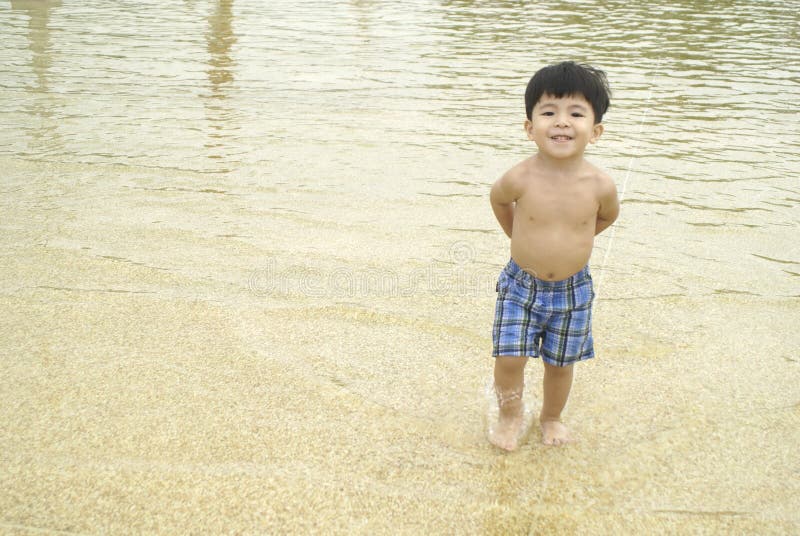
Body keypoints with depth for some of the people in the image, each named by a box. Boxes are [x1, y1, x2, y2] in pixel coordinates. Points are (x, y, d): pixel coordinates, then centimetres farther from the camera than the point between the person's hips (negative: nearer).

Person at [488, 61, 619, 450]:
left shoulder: (600, 185, -17)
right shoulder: (520, 178, -20)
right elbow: (498, 199, 5)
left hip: (572, 291, 1)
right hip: (521, 285, -1)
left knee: (560, 363, 15)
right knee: (509, 358, -5)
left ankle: (551, 417, 44)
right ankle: (511, 414, 26)